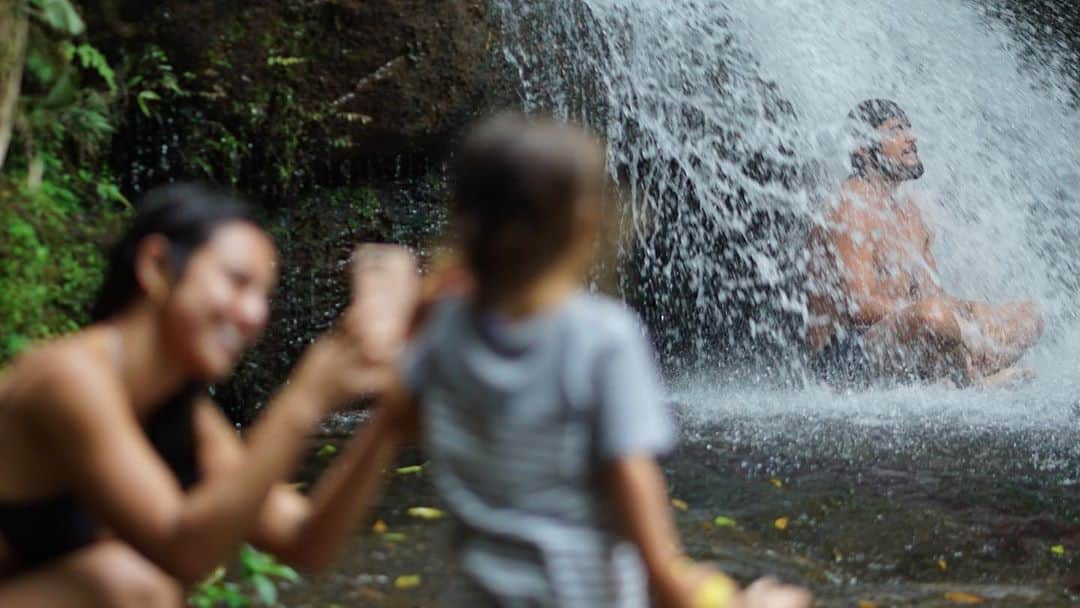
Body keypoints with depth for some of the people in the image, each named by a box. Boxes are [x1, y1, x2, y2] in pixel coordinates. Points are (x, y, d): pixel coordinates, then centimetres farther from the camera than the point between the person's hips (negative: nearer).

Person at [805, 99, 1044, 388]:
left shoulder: (907, 206, 17)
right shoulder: (849, 207, -13)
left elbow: (932, 291, 15)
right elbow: (861, 305, -22)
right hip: (845, 358, -10)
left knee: (1028, 317, 11)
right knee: (934, 313, -40)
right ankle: (971, 384, -11)